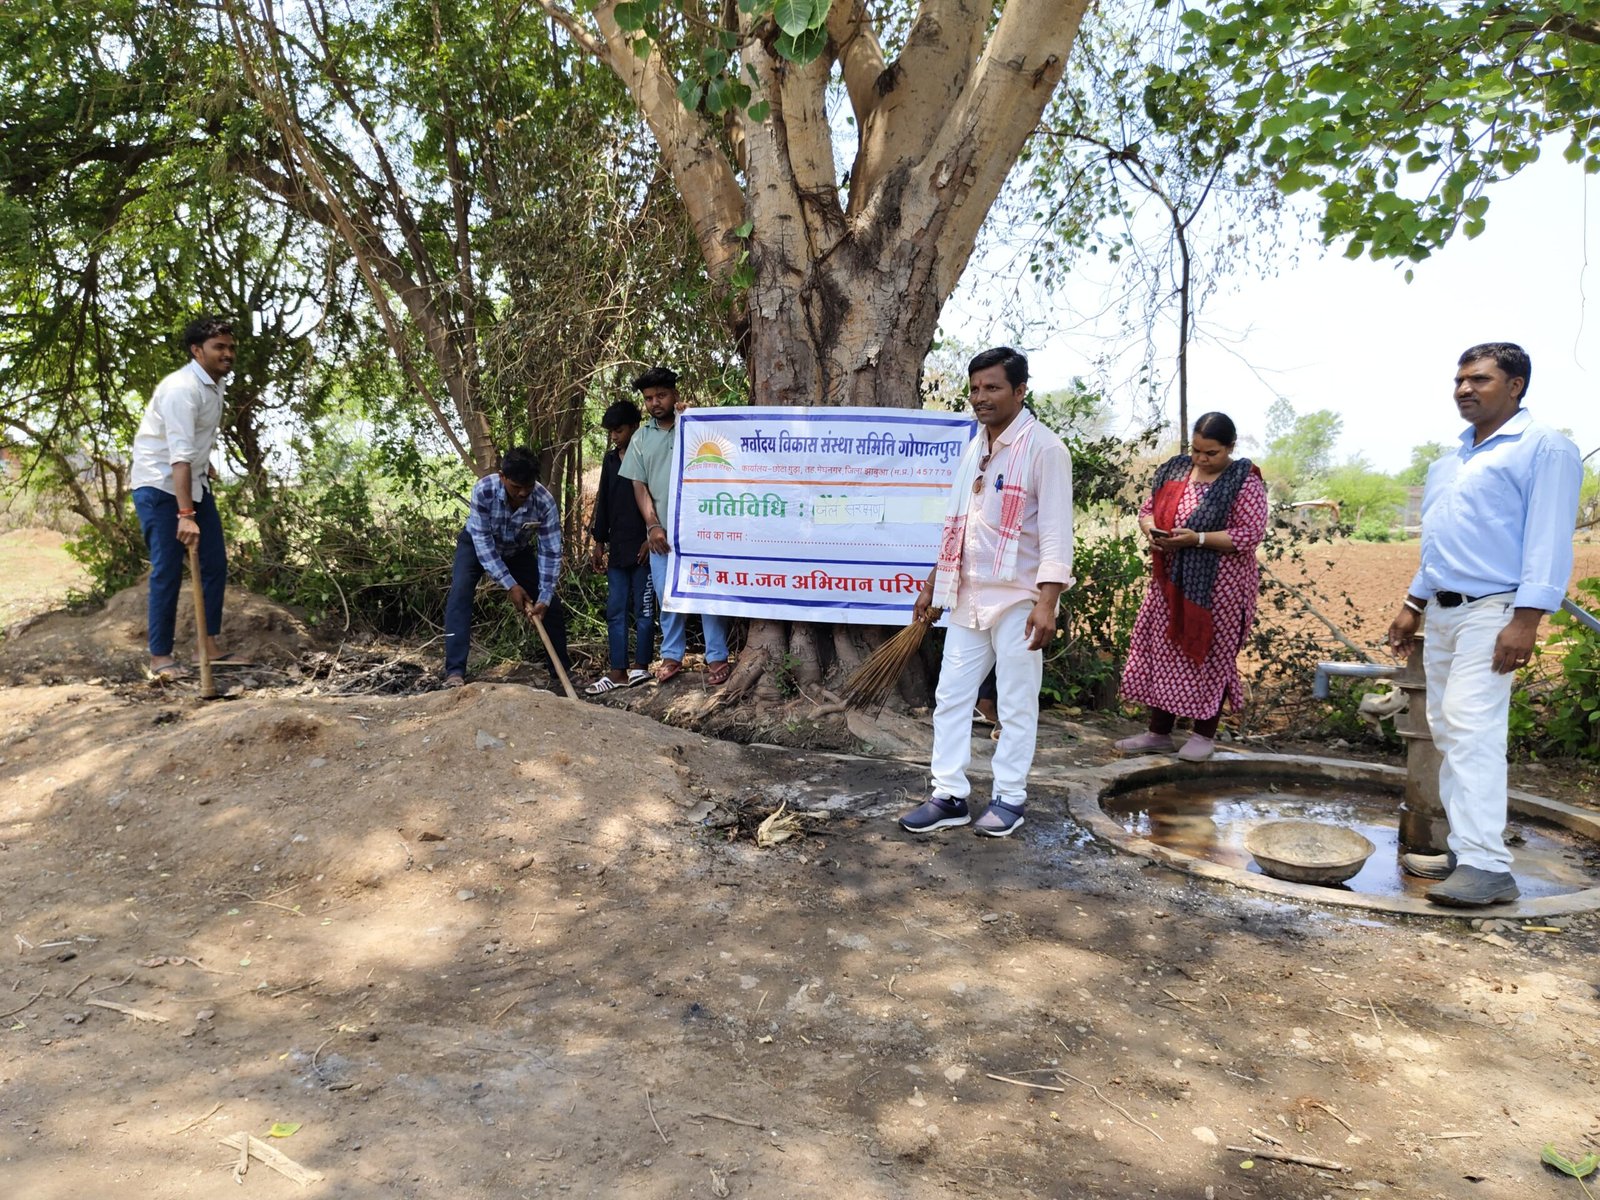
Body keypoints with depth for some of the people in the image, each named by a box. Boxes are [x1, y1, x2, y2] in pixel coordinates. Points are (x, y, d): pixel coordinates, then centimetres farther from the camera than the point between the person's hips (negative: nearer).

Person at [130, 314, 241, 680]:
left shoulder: (214, 383, 5)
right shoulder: (182, 388, -23)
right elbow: (180, 455, -33)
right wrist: (186, 515, -39)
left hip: (194, 482, 9)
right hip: (160, 485, -9)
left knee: (215, 563, 5)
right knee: (168, 571, -8)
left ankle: (210, 647, 11)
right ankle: (160, 656, 1)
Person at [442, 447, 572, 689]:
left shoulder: (544, 501, -32)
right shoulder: (483, 490, -36)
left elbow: (550, 551, -26)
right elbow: (483, 542, -33)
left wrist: (544, 597, -32)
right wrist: (510, 585, -37)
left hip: (517, 550, 2)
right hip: (476, 544, -2)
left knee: (552, 603, -4)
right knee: (460, 594, -26)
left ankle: (563, 670, 11)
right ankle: (455, 671, -26)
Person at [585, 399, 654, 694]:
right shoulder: (610, 459, 14)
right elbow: (603, 502, 17)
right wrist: (599, 541, 14)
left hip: (643, 547, -6)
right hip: (617, 548, 7)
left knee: (642, 609, 2)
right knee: (615, 611, 5)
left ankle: (641, 667, 12)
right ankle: (618, 672, 9)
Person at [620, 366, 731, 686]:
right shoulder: (641, 438, 11)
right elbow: (639, 485, 9)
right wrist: (653, 525, -3)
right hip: (662, 530, 4)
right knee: (666, 596, 9)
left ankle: (717, 657, 7)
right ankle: (672, 655, 21)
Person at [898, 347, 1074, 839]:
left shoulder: (1044, 449, -10)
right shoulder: (974, 448, 12)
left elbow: (1056, 532, -16)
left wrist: (1047, 602, -23)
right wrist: (932, 587, 19)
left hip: (1016, 600, -7)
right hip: (967, 597, 7)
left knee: (1016, 704, 5)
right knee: (951, 697, 8)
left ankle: (1009, 798, 18)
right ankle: (949, 796, 18)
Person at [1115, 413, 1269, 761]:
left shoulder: (1244, 481, -9)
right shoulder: (1175, 469, 7)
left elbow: (1251, 533, -16)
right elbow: (1148, 508, 13)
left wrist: (1197, 539, -24)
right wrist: (1151, 529, -11)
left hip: (1218, 586, -5)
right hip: (1172, 579, 6)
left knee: (1210, 655, 4)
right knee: (1164, 652, 8)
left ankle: (1205, 734, 18)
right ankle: (1158, 732, 18)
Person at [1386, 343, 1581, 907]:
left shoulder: (1543, 447, -6)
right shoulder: (1453, 460, 19)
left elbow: (1548, 540, -14)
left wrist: (1526, 620, -21)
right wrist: (1412, 606, 20)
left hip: (1492, 611, -8)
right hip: (1442, 611, 9)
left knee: (1470, 727, -17)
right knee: (1448, 732, 8)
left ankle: (1488, 865, -14)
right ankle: (1464, 849, 15)